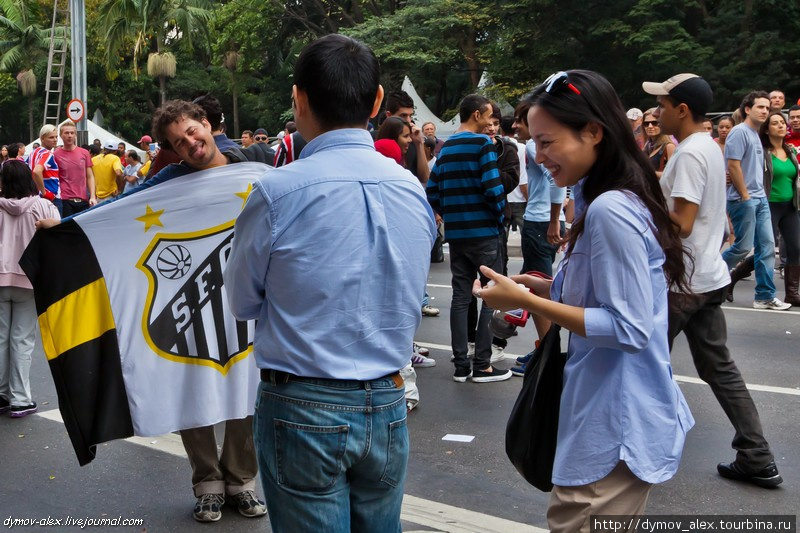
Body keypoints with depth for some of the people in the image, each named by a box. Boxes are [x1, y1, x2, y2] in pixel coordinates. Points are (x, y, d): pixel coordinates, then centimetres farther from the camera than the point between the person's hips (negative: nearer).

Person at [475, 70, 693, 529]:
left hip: (614, 422, -10)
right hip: (615, 409, 10)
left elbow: (629, 329, -23)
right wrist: (546, 289, 6)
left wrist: (526, 301, -20)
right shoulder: (610, 201, 10)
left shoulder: (610, 211, -21)